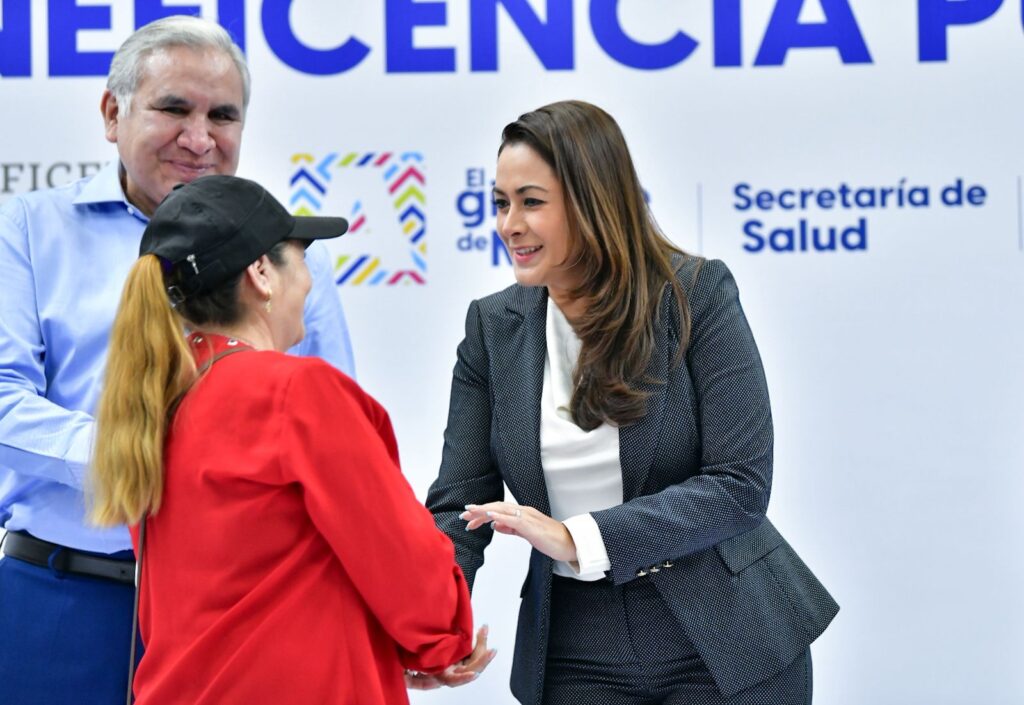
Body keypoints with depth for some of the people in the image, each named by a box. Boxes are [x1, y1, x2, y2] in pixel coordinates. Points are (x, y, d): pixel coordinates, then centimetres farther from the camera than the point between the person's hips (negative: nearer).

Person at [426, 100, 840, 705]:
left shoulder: (696, 293, -11)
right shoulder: (494, 327, 0)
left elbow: (741, 484, -16)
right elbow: (458, 504, -2)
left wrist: (575, 537, -24)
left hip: (724, 648, -3)